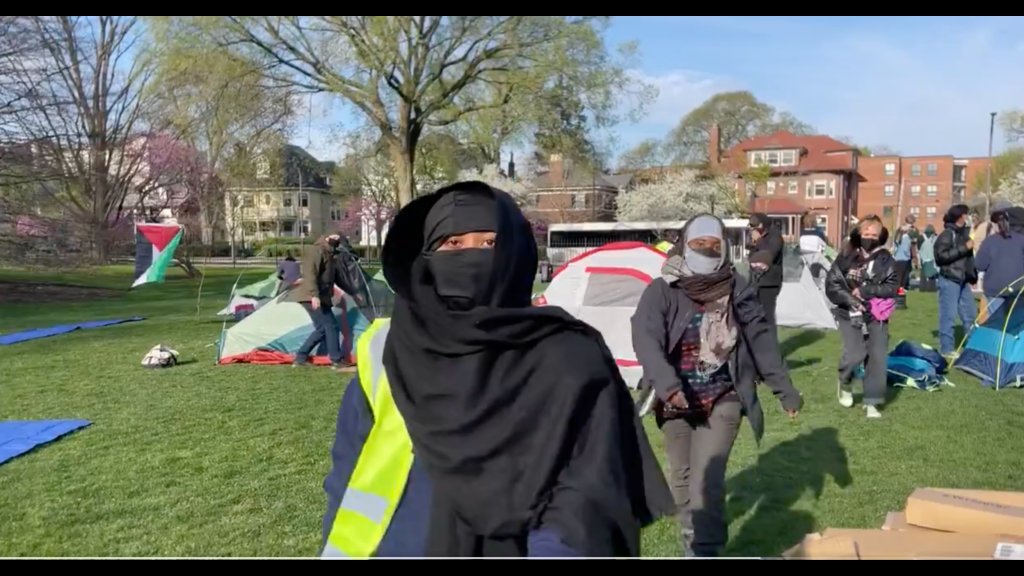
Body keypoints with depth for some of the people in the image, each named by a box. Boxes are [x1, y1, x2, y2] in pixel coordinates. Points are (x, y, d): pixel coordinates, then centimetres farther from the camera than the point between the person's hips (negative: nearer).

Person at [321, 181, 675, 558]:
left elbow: (595, 483, -13)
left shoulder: (569, 360, -9)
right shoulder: (386, 352, -2)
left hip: (512, 549, -2)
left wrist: (560, 545, -28)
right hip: (398, 546, 3)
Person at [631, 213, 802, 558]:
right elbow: (645, 337, -23)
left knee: (707, 481, -12)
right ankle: (692, 539, 41)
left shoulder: (737, 290, -2)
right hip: (677, 402, 1)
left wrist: (784, 388, 8)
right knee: (682, 477, 17)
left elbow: (762, 339, 6)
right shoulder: (662, 291, -9)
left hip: (722, 400, -1)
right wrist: (665, 381, -39)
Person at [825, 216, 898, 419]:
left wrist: (865, 291, -17)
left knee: (878, 357, -4)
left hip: (876, 315, 2)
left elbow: (893, 286, -9)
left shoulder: (886, 259, -3)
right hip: (850, 314, -2)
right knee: (855, 354, -16)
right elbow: (831, 285, -6)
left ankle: (871, 402, 11)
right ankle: (844, 383, 17)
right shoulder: (846, 257, -6)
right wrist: (851, 300, -17)